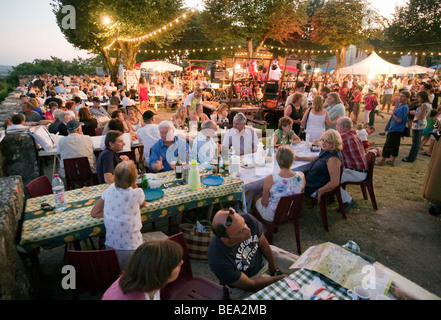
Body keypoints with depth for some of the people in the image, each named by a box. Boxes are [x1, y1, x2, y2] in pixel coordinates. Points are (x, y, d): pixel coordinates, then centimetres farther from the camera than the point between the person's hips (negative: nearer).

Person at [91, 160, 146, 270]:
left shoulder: (110, 189, -3)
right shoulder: (137, 193, -15)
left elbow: (94, 213, 5)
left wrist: (113, 213, 4)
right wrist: (134, 184, 4)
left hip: (110, 246, 6)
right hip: (131, 249, -5)